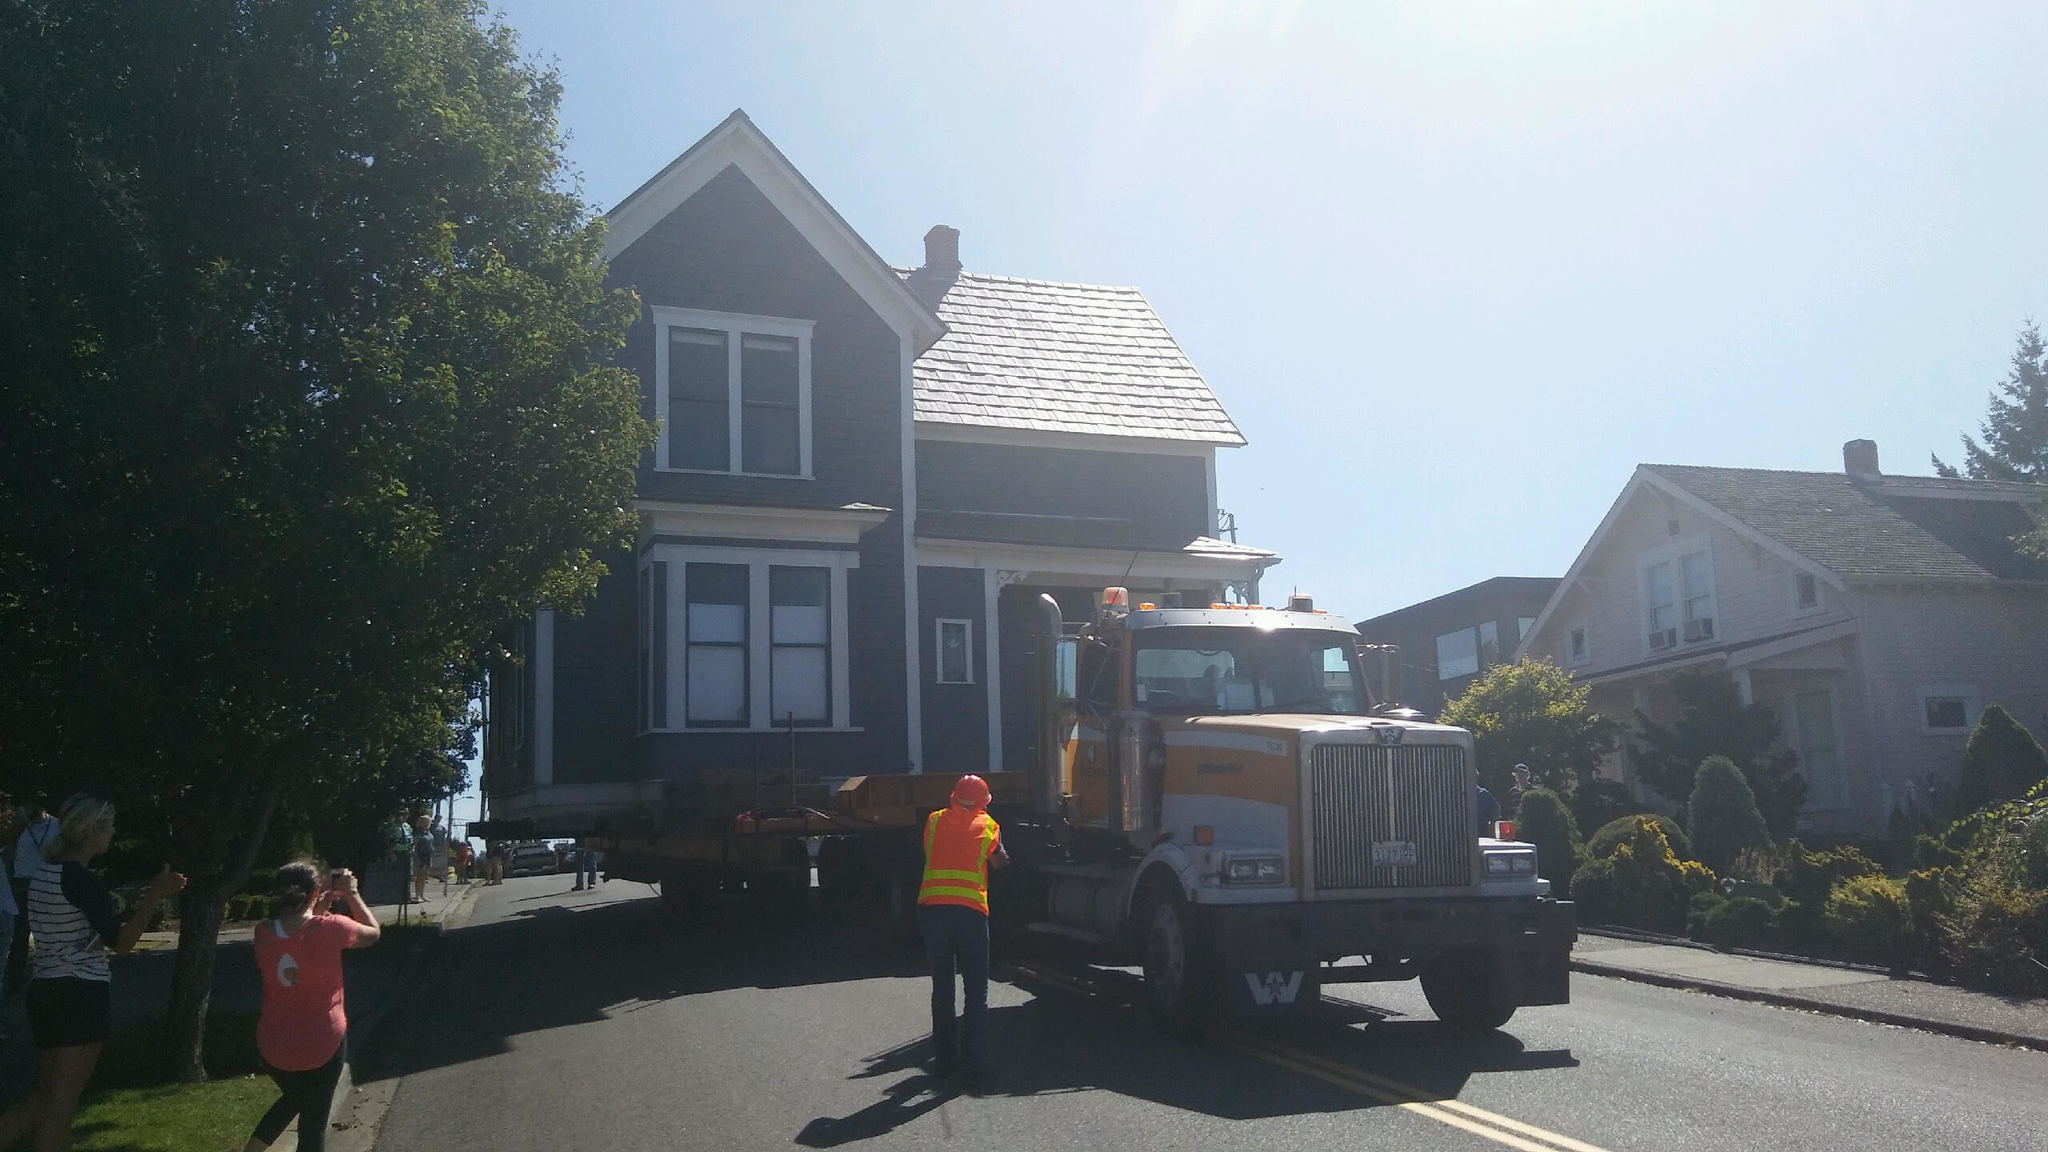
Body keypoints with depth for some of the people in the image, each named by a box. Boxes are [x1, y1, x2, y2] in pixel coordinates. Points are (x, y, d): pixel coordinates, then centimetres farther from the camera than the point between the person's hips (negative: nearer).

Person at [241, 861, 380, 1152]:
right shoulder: (330, 929, -22)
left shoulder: (264, 934, -9)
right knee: (313, 1123, 11)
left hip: (272, 1045, 5)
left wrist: (322, 904, 10)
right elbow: (373, 932, -2)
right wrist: (351, 893, 4)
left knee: (293, 1097, 33)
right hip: (322, 1046, -5)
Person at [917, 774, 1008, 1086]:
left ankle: (945, 1059, 17)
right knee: (976, 990, 4)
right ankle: (976, 1063, -1)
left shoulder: (934, 820, 12)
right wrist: (1001, 858, 41)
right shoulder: (987, 825, 8)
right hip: (971, 910, -2)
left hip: (932, 907, 2)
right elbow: (999, 861, 20)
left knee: (941, 988, 14)